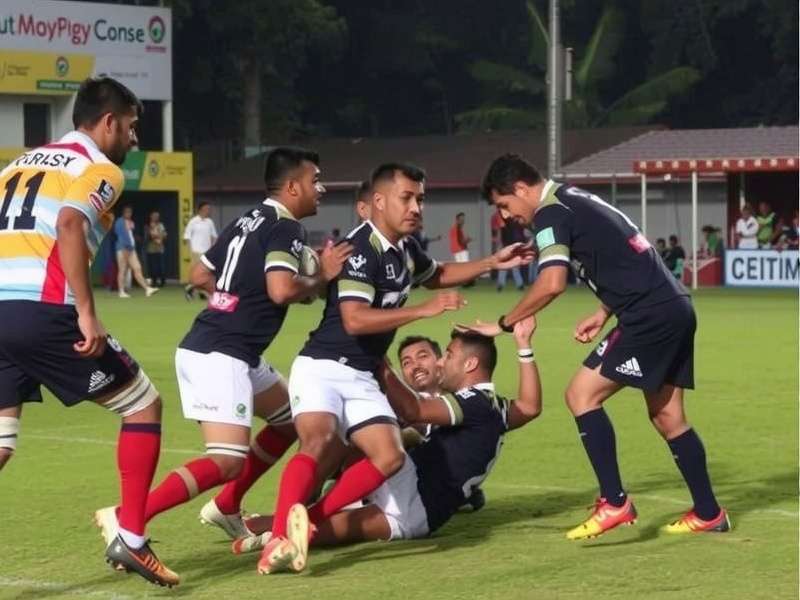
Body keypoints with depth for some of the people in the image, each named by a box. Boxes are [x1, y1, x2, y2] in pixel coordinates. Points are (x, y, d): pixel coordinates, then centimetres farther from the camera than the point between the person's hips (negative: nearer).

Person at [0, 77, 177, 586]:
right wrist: (87, 313, -18)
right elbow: (68, 225, -16)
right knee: (144, 405, 10)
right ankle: (130, 539, 7)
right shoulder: (100, 168, 3)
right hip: (43, 311, -7)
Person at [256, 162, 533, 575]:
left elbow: (436, 275, 34)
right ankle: (278, 541, -41)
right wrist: (425, 310, -25)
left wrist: (493, 263, 24)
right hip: (323, 368, -8)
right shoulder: (361, 248, -18)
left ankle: (302, 521, -10)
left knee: (389, 456, -10)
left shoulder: (406, 249, 10)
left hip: (362, 377, 8)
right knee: (317, 442, -31)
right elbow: (354, 319, -27)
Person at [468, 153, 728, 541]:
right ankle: (708, 514, 20)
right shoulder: (575, 200, 21)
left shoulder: (551, 213, -9)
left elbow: (551, 285, -22)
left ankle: (614, 502, -9)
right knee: (666, 416, 15)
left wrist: (503, 325, -11)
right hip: (675, 308, 10)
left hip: (651, 316, -10)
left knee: (582, 394, -7)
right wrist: (603, 314, 19)